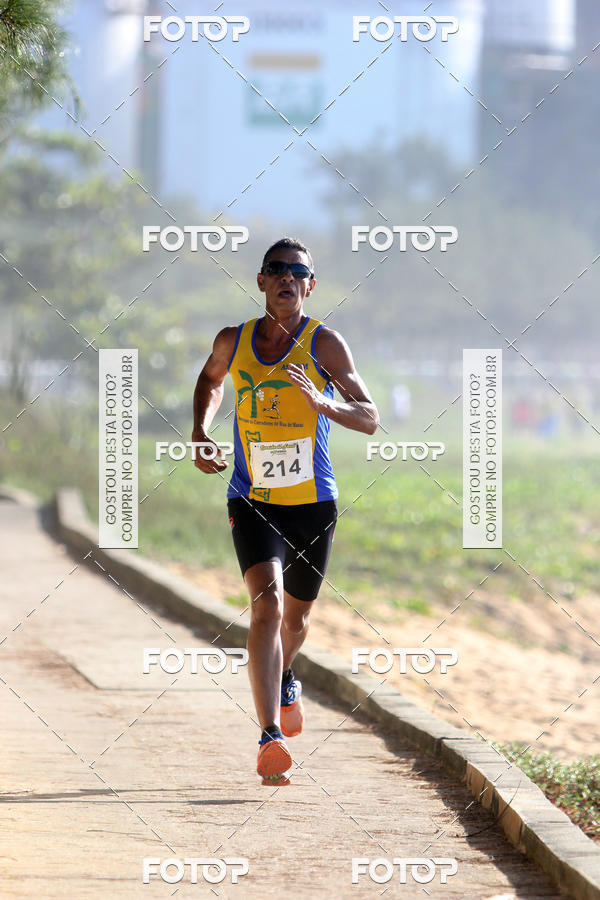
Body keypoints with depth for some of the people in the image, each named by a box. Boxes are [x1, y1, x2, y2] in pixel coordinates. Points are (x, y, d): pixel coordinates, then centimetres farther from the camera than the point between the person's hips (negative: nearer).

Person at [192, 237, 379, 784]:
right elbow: (210, 380, 26)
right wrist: (201, 431, 8)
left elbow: (370, 420, -10)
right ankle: (271, 738, -28)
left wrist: (321, 402, -29)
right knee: (267, 601, -21)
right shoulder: (233, 342, 1)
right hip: (252, 502, 0)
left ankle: (284, 681, 53)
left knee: (296, 615, 17)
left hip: (313, 503, 0)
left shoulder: (324, 344, -7)